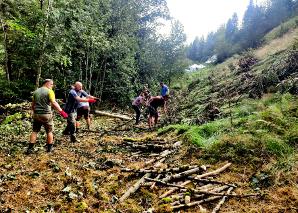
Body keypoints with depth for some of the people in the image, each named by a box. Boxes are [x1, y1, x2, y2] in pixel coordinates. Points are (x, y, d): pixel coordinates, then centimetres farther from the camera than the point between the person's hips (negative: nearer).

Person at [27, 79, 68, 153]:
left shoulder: (36, 91, 11)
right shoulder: (49, 91, -8)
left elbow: (33, 104, 15)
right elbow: (54, 103, -20)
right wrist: (61, 111, -22)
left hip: (36, 114, 5)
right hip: (46, 115, -5)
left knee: (35, 131, 12)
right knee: (49, 131, 10)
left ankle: (30, 148, 10)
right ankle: (49, 148, 18)